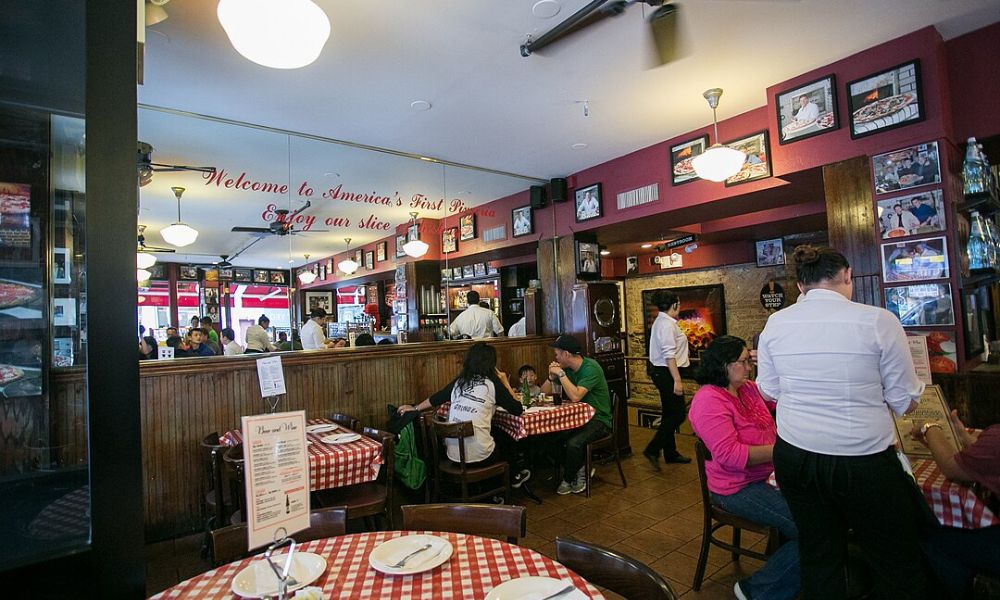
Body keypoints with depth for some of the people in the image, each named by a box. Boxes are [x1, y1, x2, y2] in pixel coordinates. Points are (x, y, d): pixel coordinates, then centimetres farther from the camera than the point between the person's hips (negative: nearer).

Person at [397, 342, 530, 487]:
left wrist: (414, 408, 39)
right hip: (479, 456, -5)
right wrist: (505, 383, 8)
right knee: (504, 437, 27)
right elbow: (518, 410, -2)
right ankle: (513, 477, 47)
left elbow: (435, 399, 22)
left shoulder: (458, 381, 8)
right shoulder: (492, 383, -6)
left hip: (452, 454, 5)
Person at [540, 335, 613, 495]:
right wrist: (551, 377, -10)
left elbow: (575, 396, -30)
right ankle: (579, 470, 3)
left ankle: (568, 480, -2)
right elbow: (544, 392, 8)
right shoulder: (566, 369, 6)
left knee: (574, 442, -32)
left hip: (598, 420, -7)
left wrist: (561, 374, -23)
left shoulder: (591, 368, -17)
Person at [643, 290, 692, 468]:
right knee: (678, 413, -4)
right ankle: (652, 450, -3)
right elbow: (669, 355, -23)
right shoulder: (667, 324, -17)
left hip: (661, 372, 10)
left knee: (670, 413, 16)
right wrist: (677, 380, -24)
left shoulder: (662, 322, 14)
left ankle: (670, 453, 27)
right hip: (666, 372, -10)